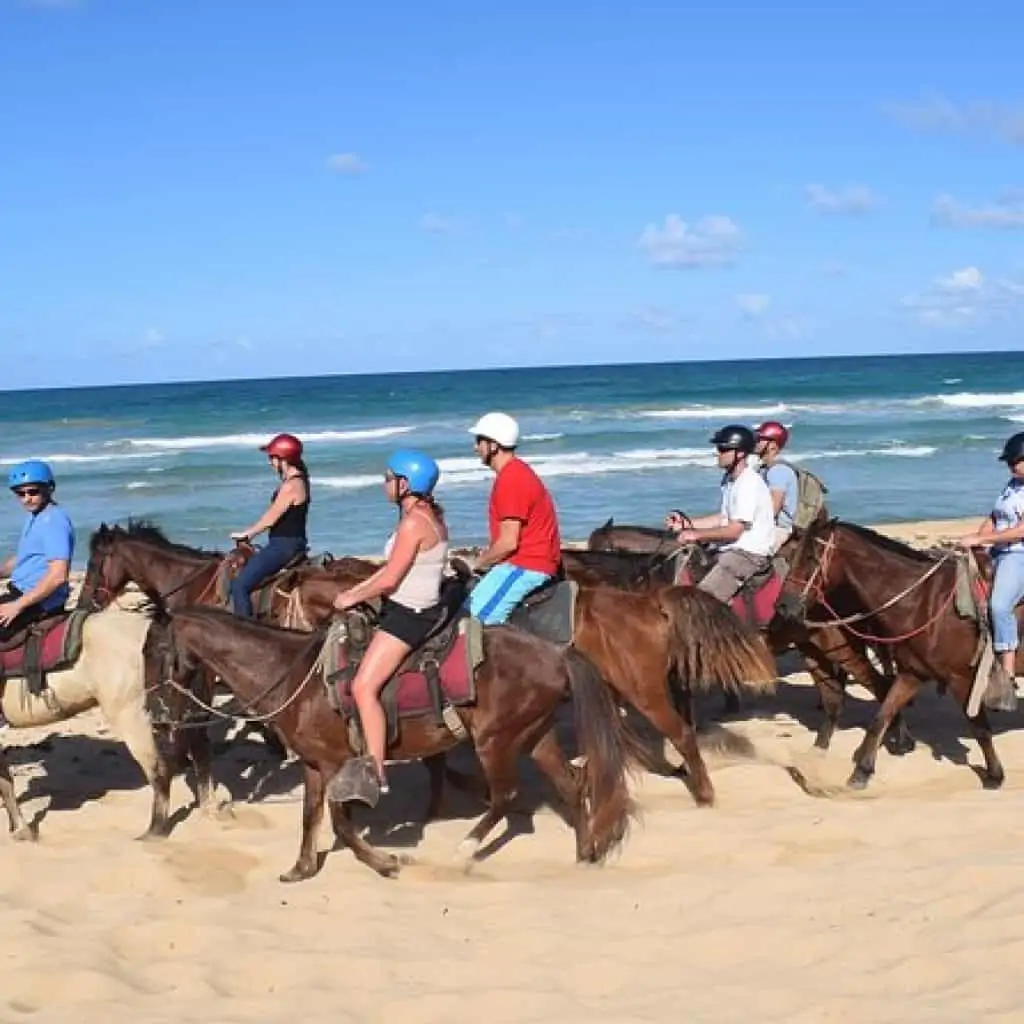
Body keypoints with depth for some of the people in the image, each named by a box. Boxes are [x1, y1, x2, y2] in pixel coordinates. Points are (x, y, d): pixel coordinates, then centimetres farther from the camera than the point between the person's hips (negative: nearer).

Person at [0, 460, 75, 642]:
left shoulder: (54, 520, -18)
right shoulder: (34, 517, 13)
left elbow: (58, 576, -25)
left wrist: (18, 605, -25)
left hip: (40, 600, -11)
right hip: (22, 593, 11)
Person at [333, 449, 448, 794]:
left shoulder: (414, 522, -20)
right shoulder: (429, 515, 10)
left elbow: (389, 580, -20)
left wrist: (353, 598, -5)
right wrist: (356, 590, 12)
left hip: (409, 616, -11)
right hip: (411, 611, 11)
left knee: (363, 687, -17)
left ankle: (376, 774, -19)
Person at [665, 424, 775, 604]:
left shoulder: (750, 484, -19)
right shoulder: (729, 479, 11)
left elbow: (734, 531, -21)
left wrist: (696, 534, -14)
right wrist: (686, 524, 11)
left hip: (750, 553, -10)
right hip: (731, 549, 10)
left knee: (704, 599, -24)